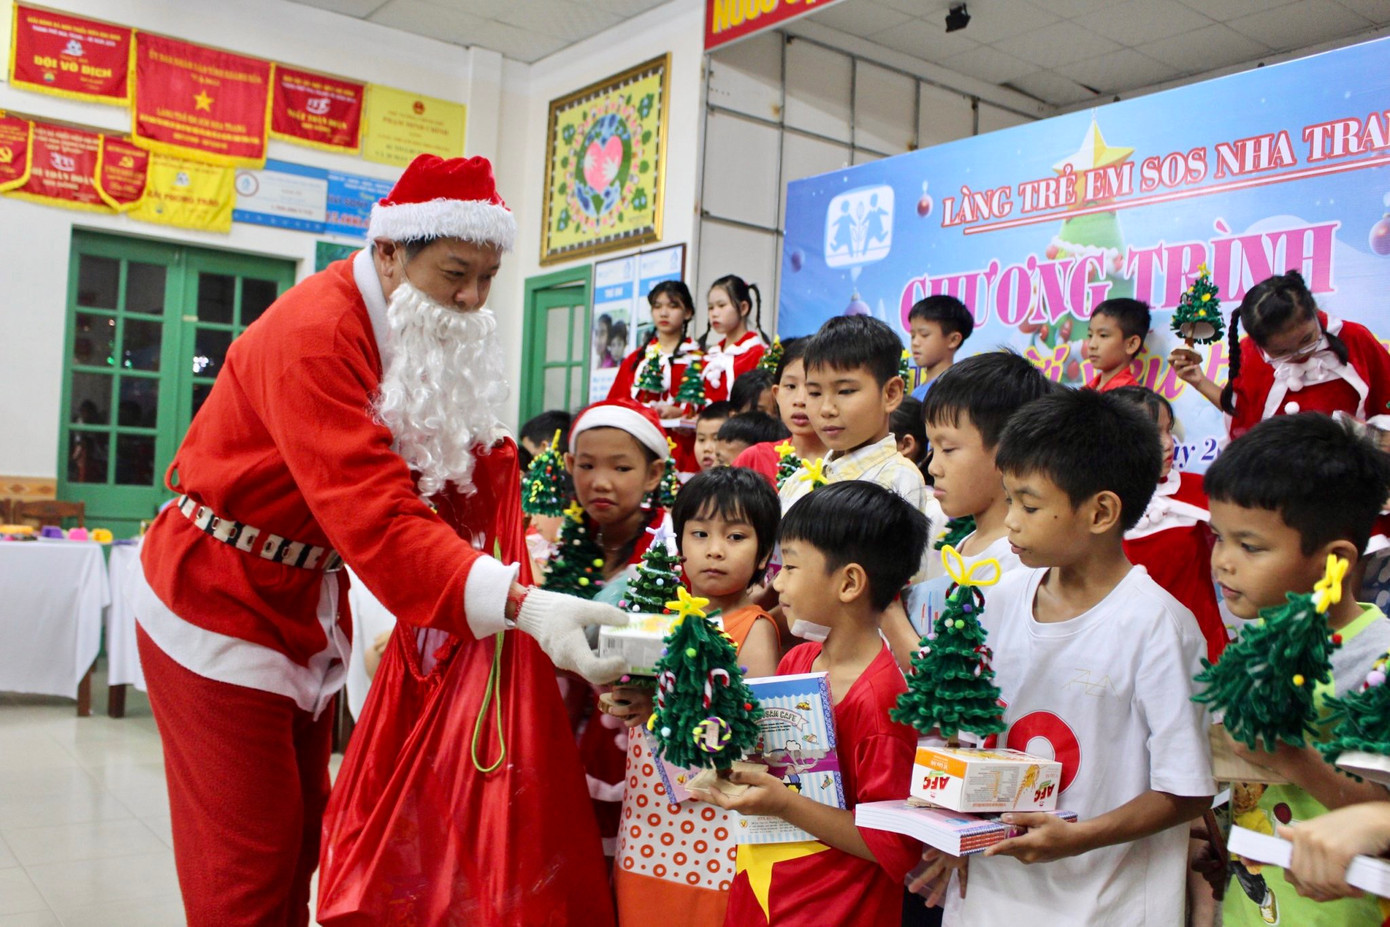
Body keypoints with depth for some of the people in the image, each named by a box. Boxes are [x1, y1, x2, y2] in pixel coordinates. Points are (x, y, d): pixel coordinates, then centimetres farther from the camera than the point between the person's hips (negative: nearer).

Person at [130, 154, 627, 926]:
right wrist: (521, 607, -48)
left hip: (310, 603, 8)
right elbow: (375, 516, -40)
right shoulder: (316, 333, -30)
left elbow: (468, 462, -1)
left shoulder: (427, 333, -2)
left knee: (303, 828, 16)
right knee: (249, 859, 0)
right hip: (221, 603, -8)